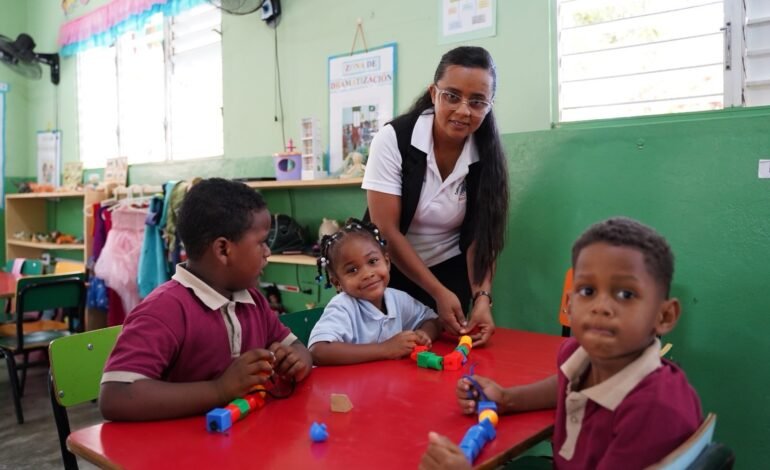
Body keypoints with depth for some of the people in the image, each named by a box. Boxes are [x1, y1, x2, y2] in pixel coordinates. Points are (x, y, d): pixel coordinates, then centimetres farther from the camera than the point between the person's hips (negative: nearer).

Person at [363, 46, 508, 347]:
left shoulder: (486, 154, -12)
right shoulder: (393, 139, -20)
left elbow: (481, 234, -9)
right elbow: (386, 230, -21)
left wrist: (482, 296, -25)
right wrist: (438, 293, -23)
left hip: (452, 272, 2)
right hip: (392, 273, -2)